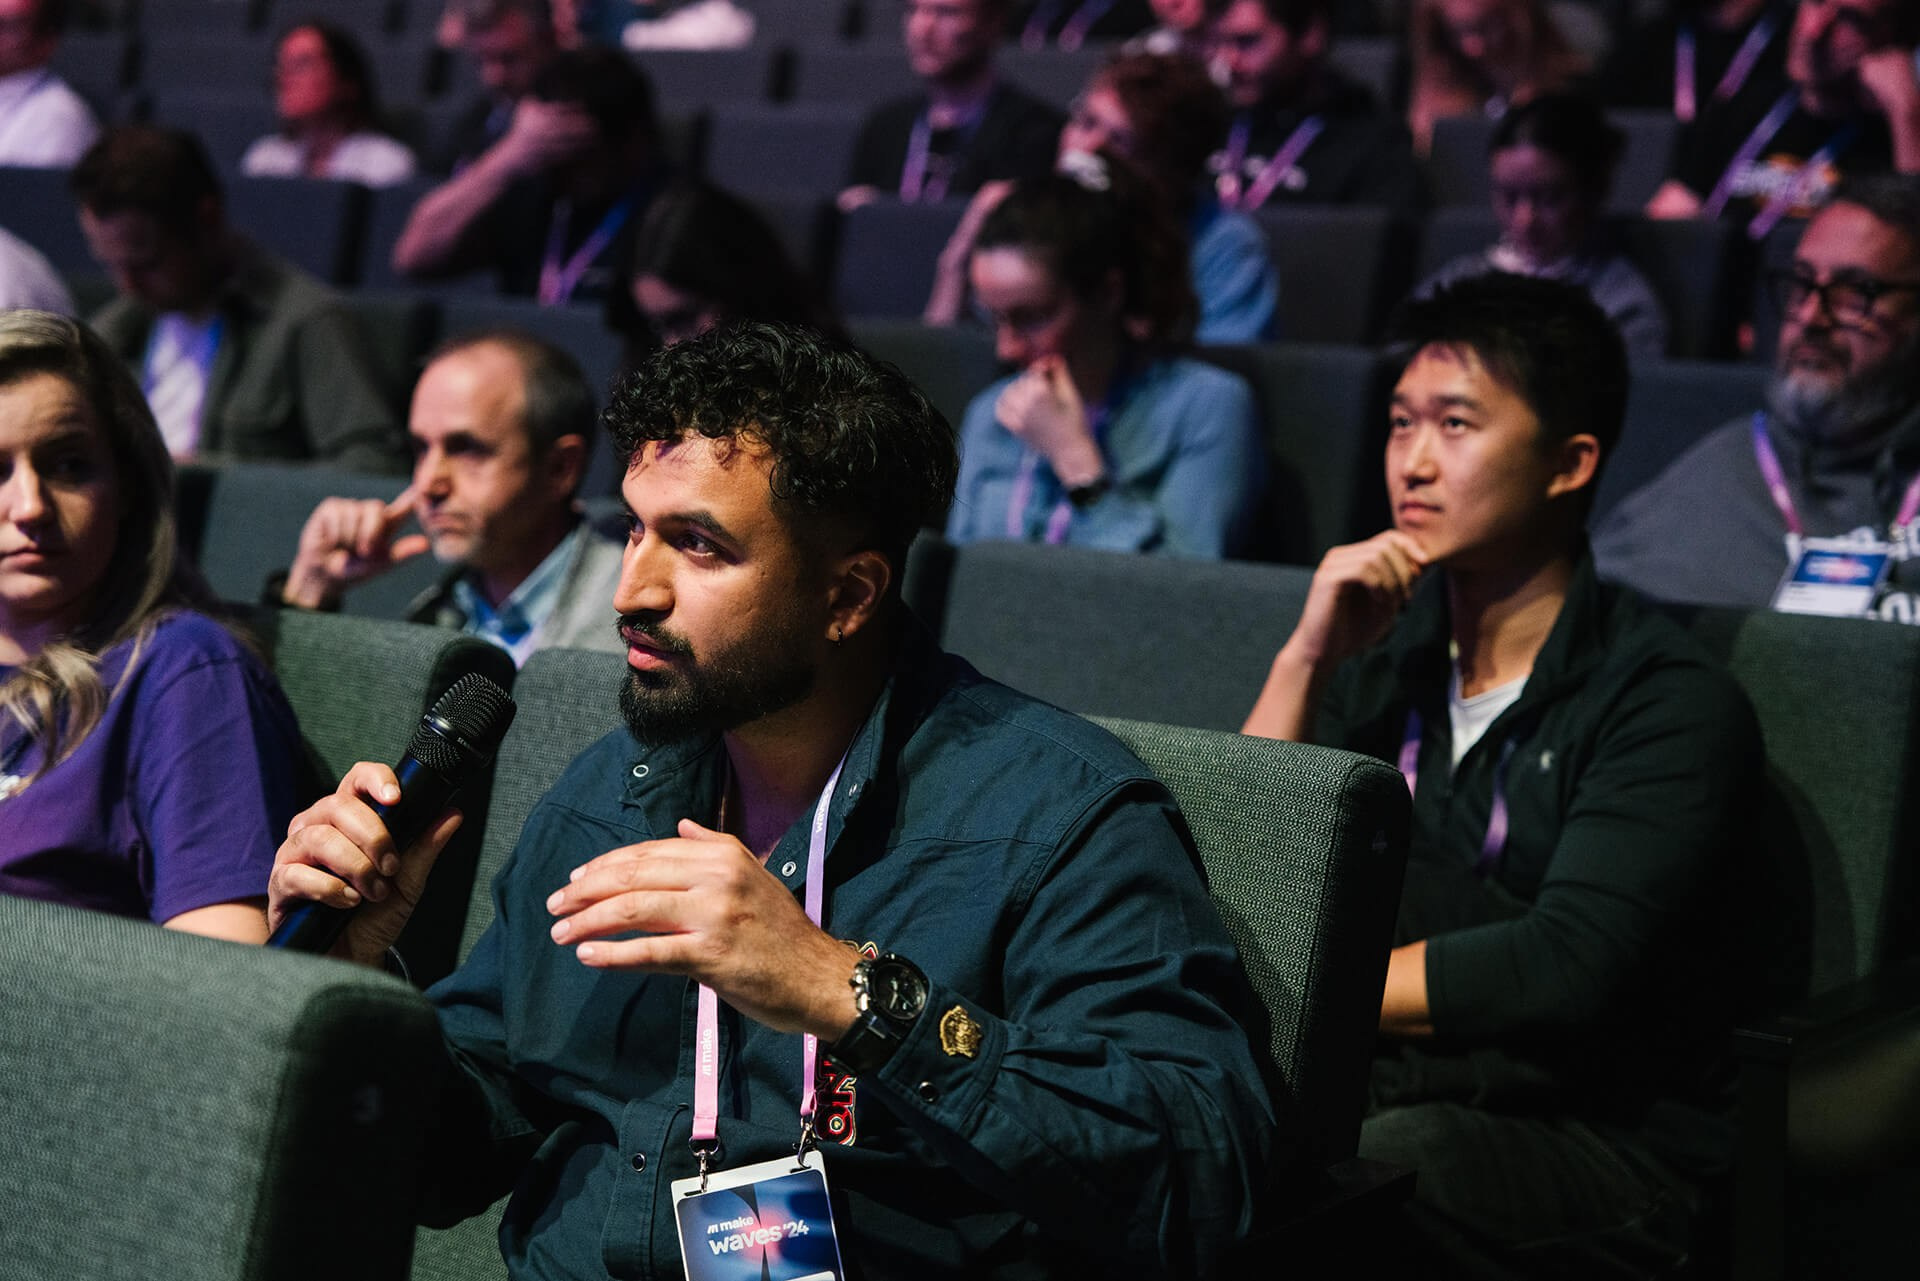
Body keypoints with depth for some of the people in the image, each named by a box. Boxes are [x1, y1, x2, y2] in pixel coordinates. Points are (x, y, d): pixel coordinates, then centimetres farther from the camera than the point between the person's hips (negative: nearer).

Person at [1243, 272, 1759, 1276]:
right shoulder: (1382, 657, 13)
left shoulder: (1670, 703, -6)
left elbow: (1566, 971, -18)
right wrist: (1306, 657, -3)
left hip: (1602, 1143, -4)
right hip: (1384, 1098, 5)